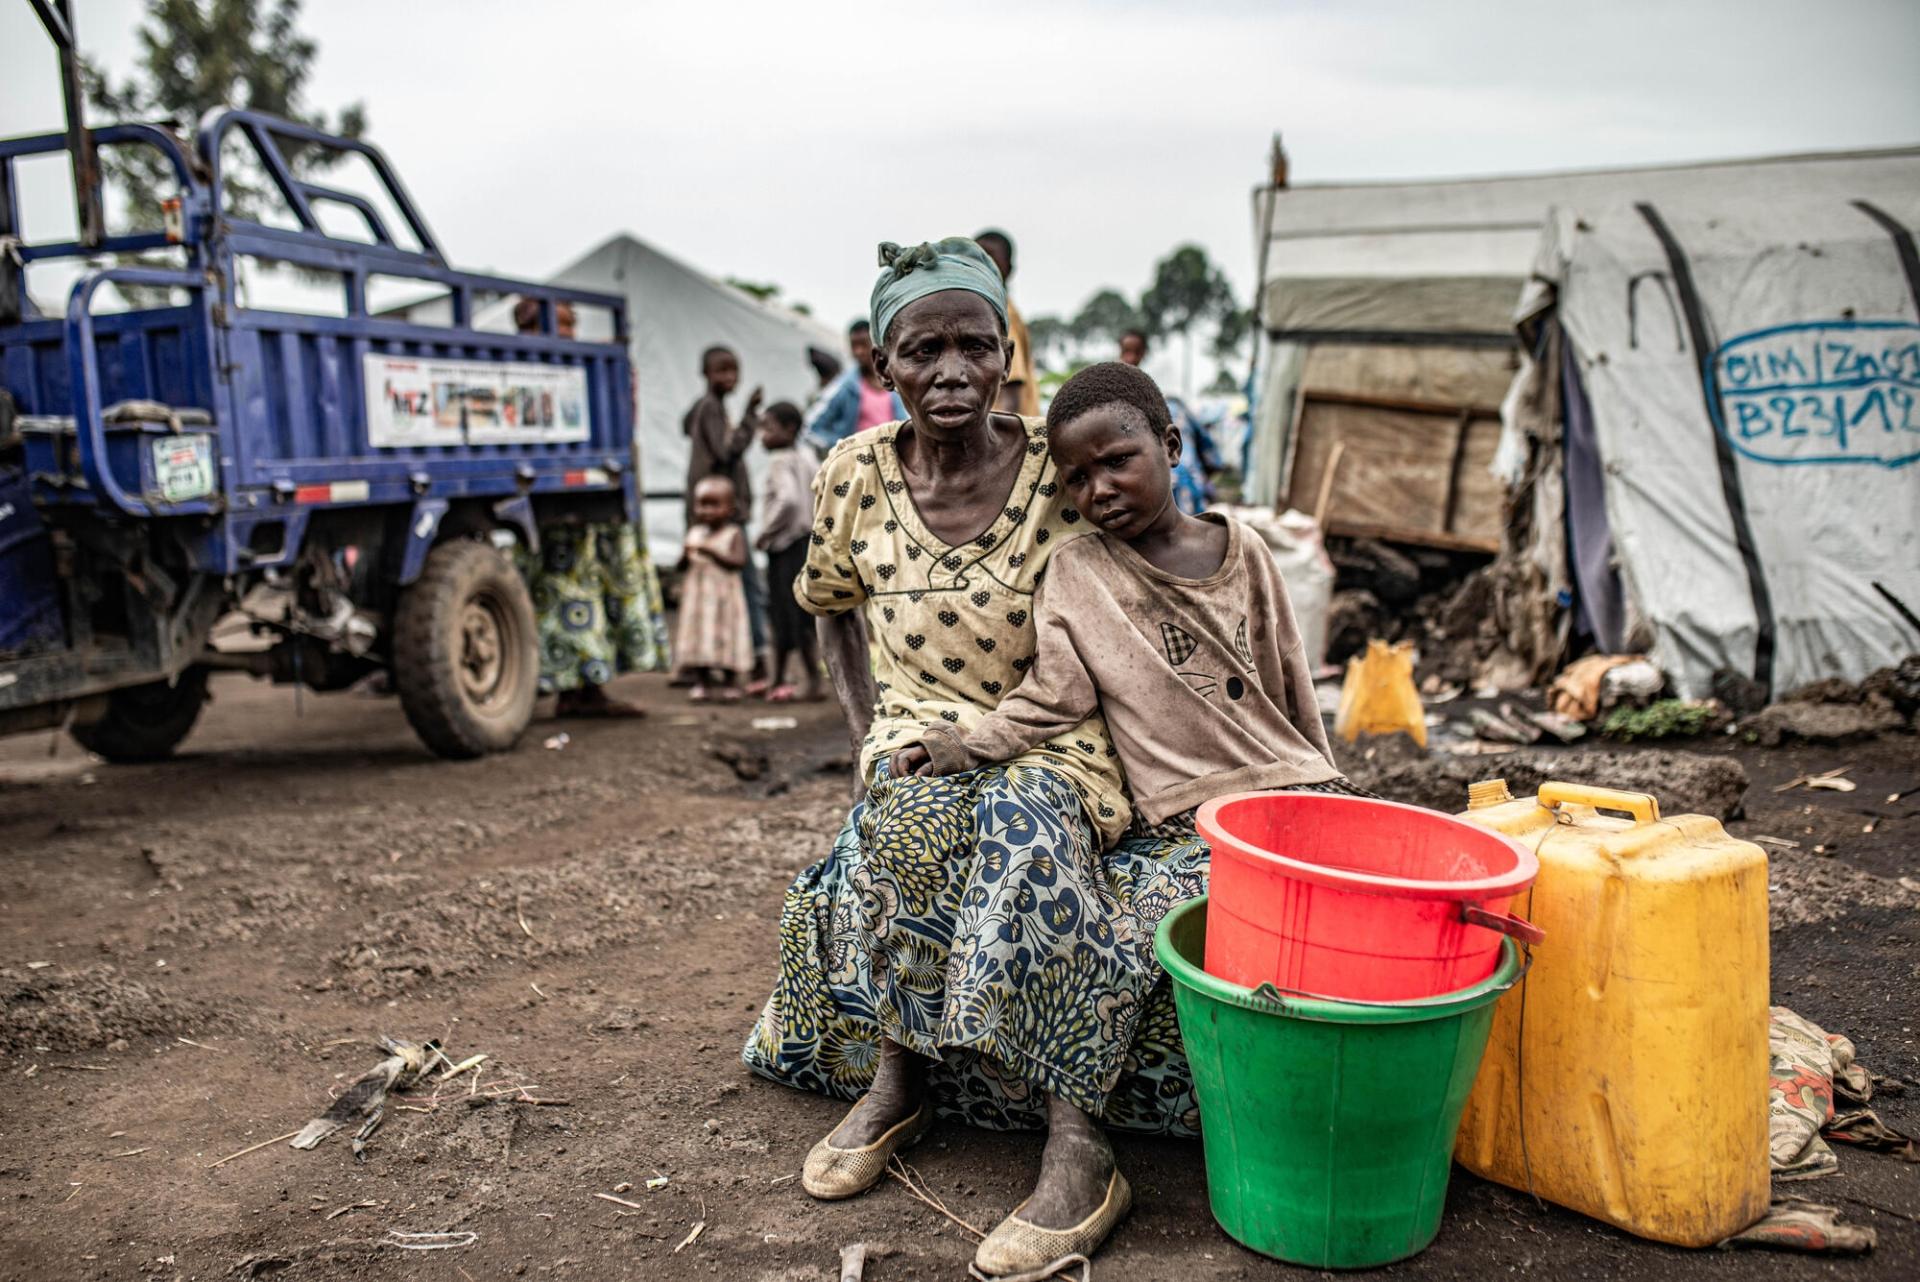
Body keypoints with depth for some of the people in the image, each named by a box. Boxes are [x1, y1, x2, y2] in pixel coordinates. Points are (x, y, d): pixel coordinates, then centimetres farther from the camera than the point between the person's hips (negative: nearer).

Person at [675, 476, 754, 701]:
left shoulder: (734, 533, -5)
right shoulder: (695, 533, 10)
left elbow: (739, 561, -17)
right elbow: (689, 562, 13)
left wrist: (712, 551, -22)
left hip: (724, 594, -4)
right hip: (698, 593, 4)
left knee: (725, 636, 0)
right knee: (697, 634, 3)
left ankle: (728, 683, 11)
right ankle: (700, 684, 11)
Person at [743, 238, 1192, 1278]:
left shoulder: (1062, 475, -8)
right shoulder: (855, 477, -1)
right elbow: (832, 606, 15)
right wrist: (869, 734, 6)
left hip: (1052, 751, -1)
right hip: (919, 742, 2)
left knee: (1021, 815, -36)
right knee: (901, 819, -33)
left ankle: (1077, 1153, -29)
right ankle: (893, 1085, -12)